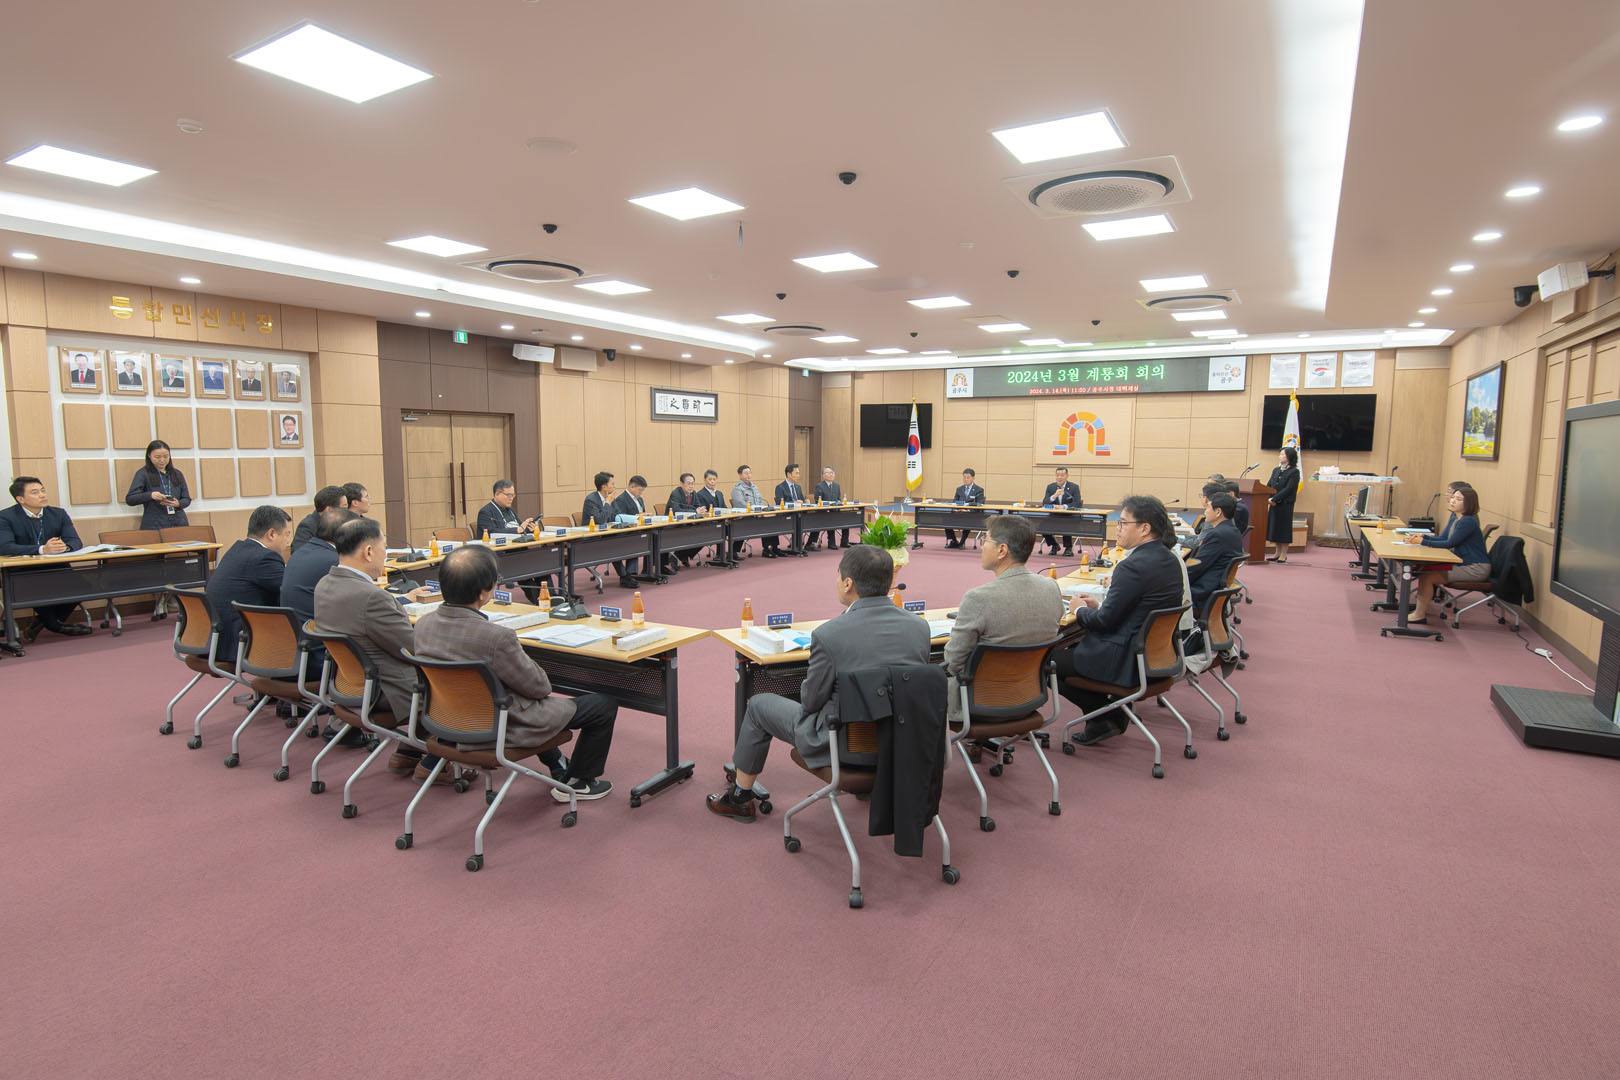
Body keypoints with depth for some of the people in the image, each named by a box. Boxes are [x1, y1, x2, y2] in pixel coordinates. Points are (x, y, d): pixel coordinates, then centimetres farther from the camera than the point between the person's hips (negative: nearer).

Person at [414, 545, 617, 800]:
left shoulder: (424, 624, -10)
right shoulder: (496, 637, -34)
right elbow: (538, 687, -19)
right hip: (505, 729, -8)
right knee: (605, 704, 6)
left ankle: (556, 764, 48)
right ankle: (576, 782, 23)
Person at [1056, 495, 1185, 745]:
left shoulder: (1133, 566, -24)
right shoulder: (1169, 560, 5)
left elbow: (1105, 620, -18)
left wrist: (1080, 611, 1)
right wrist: (1099, 606, 12)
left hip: (1125, 661, -10)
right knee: (1073, 644, 23)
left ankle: (1103, 718, 7)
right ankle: (1113, 709, 19)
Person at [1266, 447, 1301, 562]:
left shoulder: (1294, 471, -7)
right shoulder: (1276, 470, 12)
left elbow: (1288, 489, -15)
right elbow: (1268, 486, 8)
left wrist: (1274, 499, -18)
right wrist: (1269, 498, -9)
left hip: (1286, 504, -6)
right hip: (1274, 505, 6)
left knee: (1284, 528, 0)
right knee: (1274, 528, 9)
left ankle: (1283, 554, 7)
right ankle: (1277, 553, 19)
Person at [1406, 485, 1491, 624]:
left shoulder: (1468, 521, -19)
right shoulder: (1455, 517, 10)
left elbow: (1449, 544, -21)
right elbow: (1442, 538, 12)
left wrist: (1422, 542, -24)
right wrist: (1423, 536, -6)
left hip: (1475, 568, -10)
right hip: (1463, 563, 10)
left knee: (1427, 577, -19)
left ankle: (1419, 615, -12)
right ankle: (1420, 605, 11)